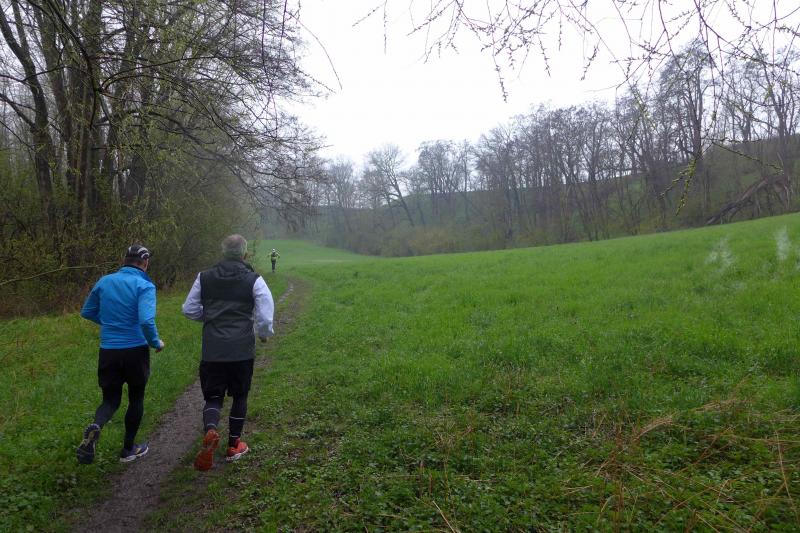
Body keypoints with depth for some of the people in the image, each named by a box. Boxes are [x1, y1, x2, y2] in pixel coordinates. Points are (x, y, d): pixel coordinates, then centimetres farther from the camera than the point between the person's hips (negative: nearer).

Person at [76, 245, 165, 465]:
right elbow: (146, 321, -25)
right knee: (136, 398, 16)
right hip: (135, 351, -4)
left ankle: (95, 427, -18)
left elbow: (87, 312, 14)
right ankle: (128, 450, 25)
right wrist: (156, 343, -8)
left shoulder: (104, 281, 3)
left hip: (108, 351, 4)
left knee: (111, 399, 15)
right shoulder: (144, 286, -14)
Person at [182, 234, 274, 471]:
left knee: (213, 397, 11)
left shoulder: (204, 277, 4)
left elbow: (189, 309, 9)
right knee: (239, 396, 17)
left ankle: (210, 430, -18)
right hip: (242, 351, -1)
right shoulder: (254, 280, -5)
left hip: (212, 351, 1)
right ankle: (234, 445, 26)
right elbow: (265, 317, -11)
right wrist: (264, 334, 10)